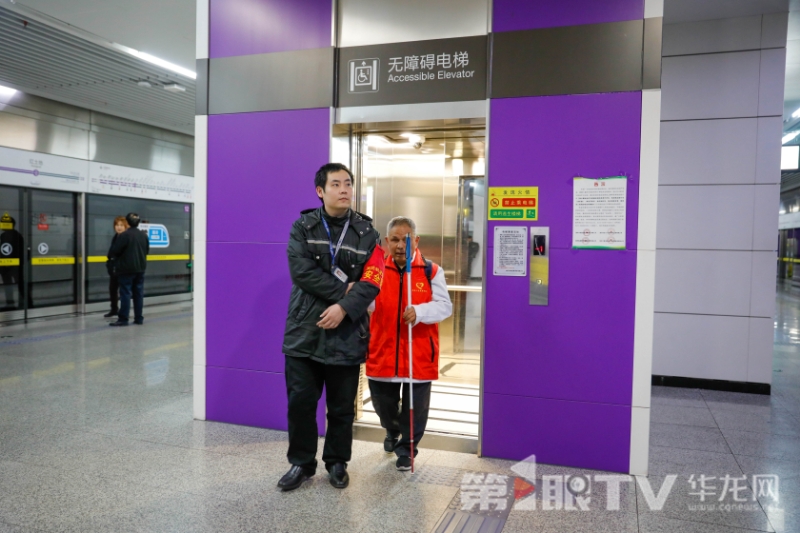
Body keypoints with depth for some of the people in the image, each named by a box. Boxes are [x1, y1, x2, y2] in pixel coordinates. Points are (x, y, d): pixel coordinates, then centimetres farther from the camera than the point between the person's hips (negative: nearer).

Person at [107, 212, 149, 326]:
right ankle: (139, 318, 14)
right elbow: (147, 250, 14)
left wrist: (111, 256, 8)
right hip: (140, 268, 6)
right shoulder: (144, 235, 5)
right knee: (139, 293, 10)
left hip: (126, 269, -6)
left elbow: (114, 250, -13)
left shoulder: (124, 235, -15)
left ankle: (123, 319, -1)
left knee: (125, 293, -2)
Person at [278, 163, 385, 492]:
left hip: (347, 335, 1)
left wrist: (345, 307, -20)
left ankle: (337, 462, 31)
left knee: (342, 407, 11)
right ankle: (301, 462, 25)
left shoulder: (366, 233, 5)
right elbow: (301, 270, -11)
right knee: (300, 402, 6)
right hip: (304, 332, 0)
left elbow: (371, 282, -6)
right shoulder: (303, 227, 4)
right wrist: (342, 289, -14)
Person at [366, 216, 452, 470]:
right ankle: (392, 432, 49)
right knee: (382, 402, 17)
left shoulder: (432, 271, -4)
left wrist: (419, 312, -28)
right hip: (383, 351, 2)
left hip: (419, 353, -2)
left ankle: (406, 447, 32)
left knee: (416, 406, 9)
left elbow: (444, 306, -10)